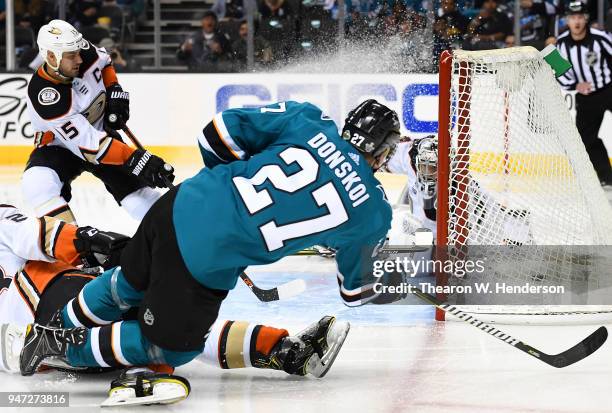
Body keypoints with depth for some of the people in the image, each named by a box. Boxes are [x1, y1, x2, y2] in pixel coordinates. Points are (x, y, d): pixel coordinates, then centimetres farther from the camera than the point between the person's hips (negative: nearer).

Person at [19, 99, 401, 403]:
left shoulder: (308, 121, 3)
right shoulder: (374, 211, -1)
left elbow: (222, 130, 3)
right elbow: (356, 281, 17)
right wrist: (363, 292, 41)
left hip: (177, 207, 5)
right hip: (206, 265, -5)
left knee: (130, 282, 35)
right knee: (172, 346, 21)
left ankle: (59, 326, 48)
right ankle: (67, 347, 15)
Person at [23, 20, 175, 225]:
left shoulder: (84, 53, -19)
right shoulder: (45, 97, -36)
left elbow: (104, 61, 10)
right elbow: (86, 143, -38)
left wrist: (115, 92, -6)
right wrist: (136, 160, -44)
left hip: (102, 132, 5)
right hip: (61, 146, -5)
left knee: (142, 198, -9)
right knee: (37, 184, -35)